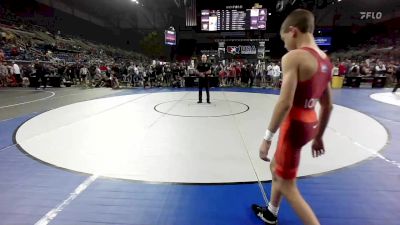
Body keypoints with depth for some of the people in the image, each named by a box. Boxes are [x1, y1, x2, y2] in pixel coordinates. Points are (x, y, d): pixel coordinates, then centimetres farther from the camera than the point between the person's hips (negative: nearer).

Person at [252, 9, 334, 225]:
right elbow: (327, 106, 13)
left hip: (294, 125, -9)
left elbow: (285, 103, -26)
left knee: (287, 186, 9)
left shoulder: (293, 57, -17)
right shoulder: (325, 61, 9)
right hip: (310, 124, 9)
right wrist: (318, 136, 22)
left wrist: (267, 137, -19)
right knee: (276, 168, 27)